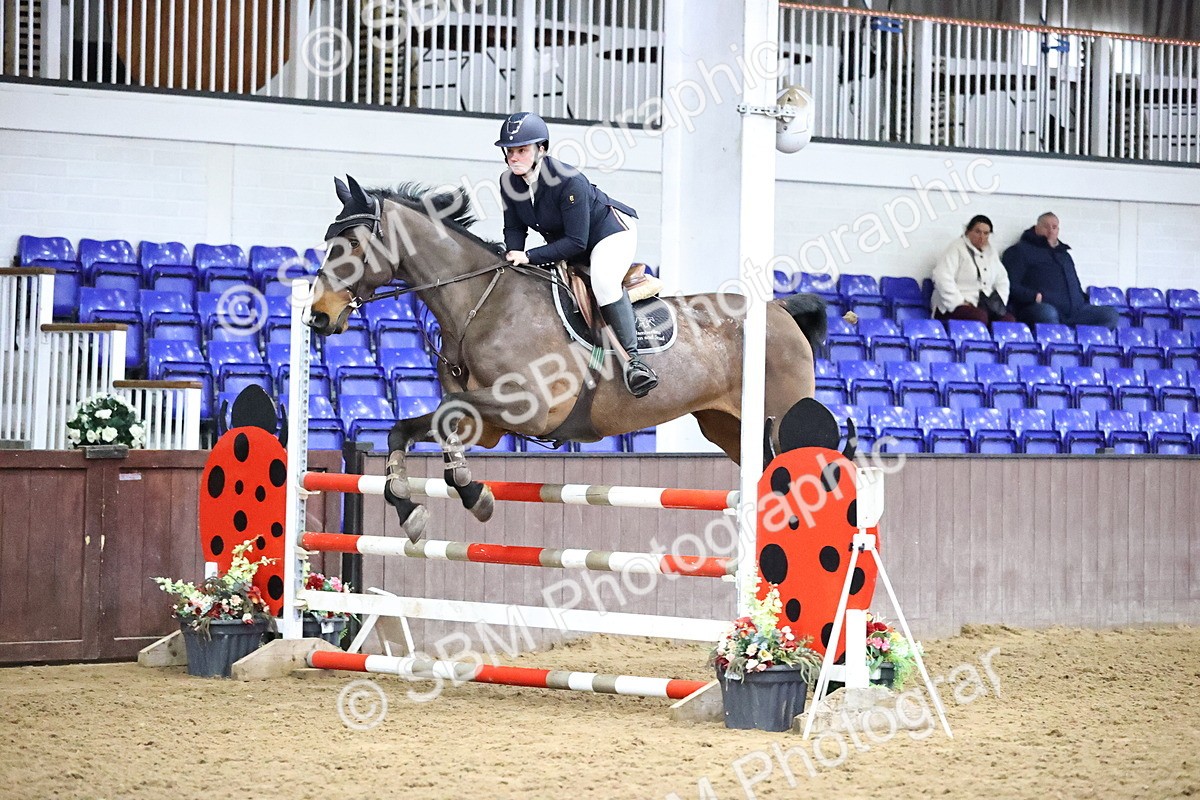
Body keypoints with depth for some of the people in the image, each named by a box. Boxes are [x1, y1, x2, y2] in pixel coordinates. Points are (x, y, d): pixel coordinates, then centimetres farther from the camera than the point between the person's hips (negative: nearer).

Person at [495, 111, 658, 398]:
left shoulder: (569, 181, -33)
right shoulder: (509, 182, -12)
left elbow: (576, 242, -31)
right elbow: (514, 228, -1)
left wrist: (530, 256, -36)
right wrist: (513, 257, -22)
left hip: (610, 230, -9)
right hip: (563, 243, 9)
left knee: (604, 280, -34)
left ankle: (632, 358, -37)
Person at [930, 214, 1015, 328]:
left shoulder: (990, 252, 19)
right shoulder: (956, 249, -3)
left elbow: (1002, 279, 27)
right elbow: (942, 278, -15)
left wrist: (1000, 302, 8)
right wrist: (958, 302, -20)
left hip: (984, 306, 6)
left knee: (1009, 319, -22)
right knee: (980, 317, -37)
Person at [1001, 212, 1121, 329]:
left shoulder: (1065, 254, 31)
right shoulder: (1020, 251, 12)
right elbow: (1011, 286, -1)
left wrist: (1086, 300, 14)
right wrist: (1033, 296, -18)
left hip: (1074, 309, 6)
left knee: (1111, 314, -17)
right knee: (1048, 313, -42)